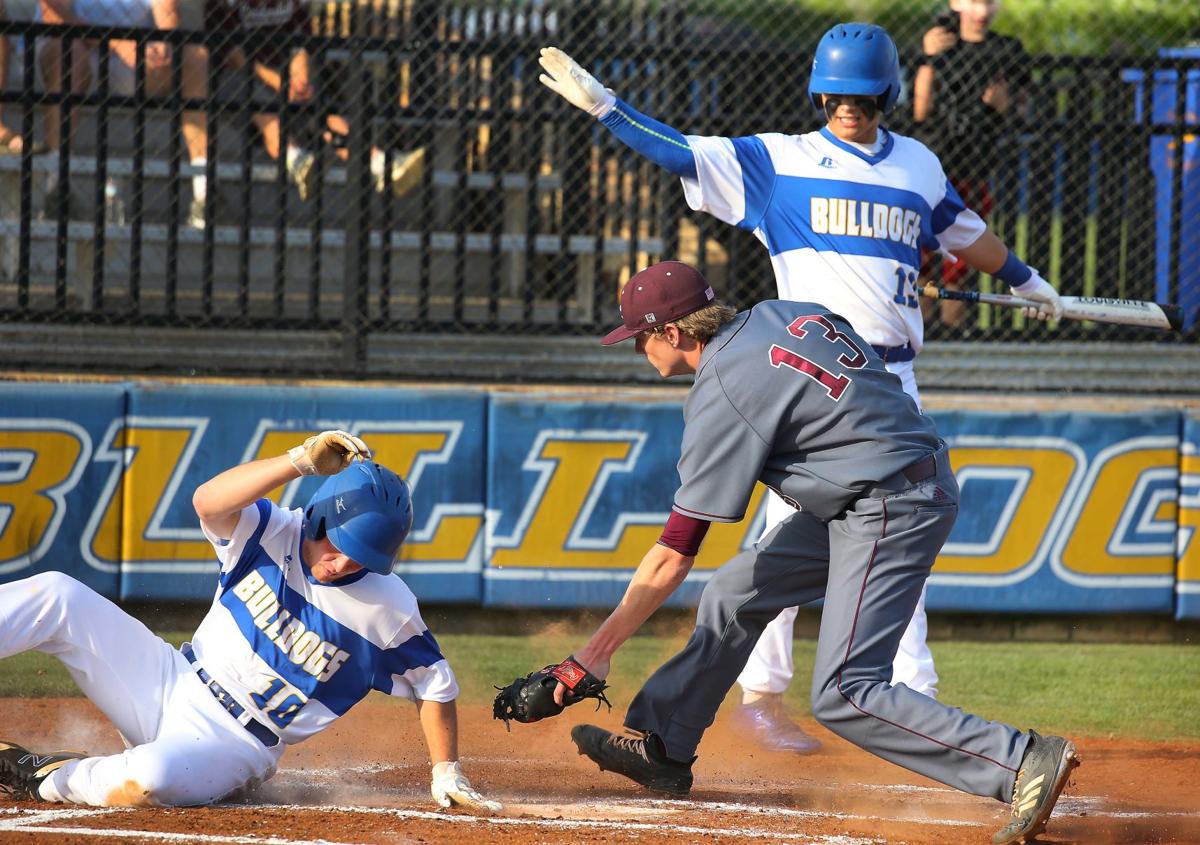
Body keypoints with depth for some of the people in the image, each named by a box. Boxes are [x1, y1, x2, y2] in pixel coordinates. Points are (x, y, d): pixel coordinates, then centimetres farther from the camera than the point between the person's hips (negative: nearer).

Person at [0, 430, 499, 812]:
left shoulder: (390, 611, -12)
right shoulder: (274, 534, -8)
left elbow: (434, 684, 0)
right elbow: (209, 501, -27)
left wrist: (447, 776, -2)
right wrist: (302, 462, -37)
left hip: (233, 746, -3)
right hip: (172, 685, 3)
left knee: (150, 778, -40)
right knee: (56, 595, -14)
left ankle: (42, 778, -12)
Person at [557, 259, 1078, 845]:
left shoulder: (722, 395, -16)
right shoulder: (787, 314, 7)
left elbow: (672, 559, -14)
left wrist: (597, 651, -9)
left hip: (892, 509, -10)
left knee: (843, 697, -16)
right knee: (733, 596, 17)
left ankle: (1027, 763, -23)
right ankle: (661, 748, 29)